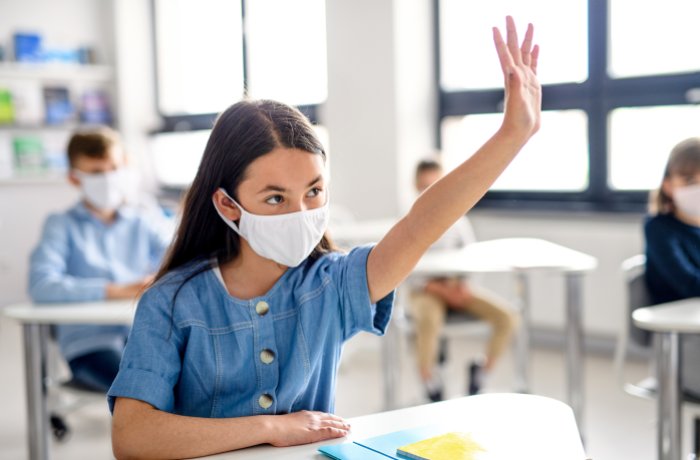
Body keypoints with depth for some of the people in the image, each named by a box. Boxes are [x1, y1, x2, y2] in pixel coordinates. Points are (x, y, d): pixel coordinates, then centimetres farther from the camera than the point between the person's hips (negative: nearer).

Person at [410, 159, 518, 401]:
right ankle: (429, 382, -13)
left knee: (507, 316, -18)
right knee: (429, 321, -40)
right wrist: (442, 290, -22)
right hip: (426, 288, -4)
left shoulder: (457, 219, 7)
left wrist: (461, 285, -15)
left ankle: (483, 369, 7)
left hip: (458, 286, 4)